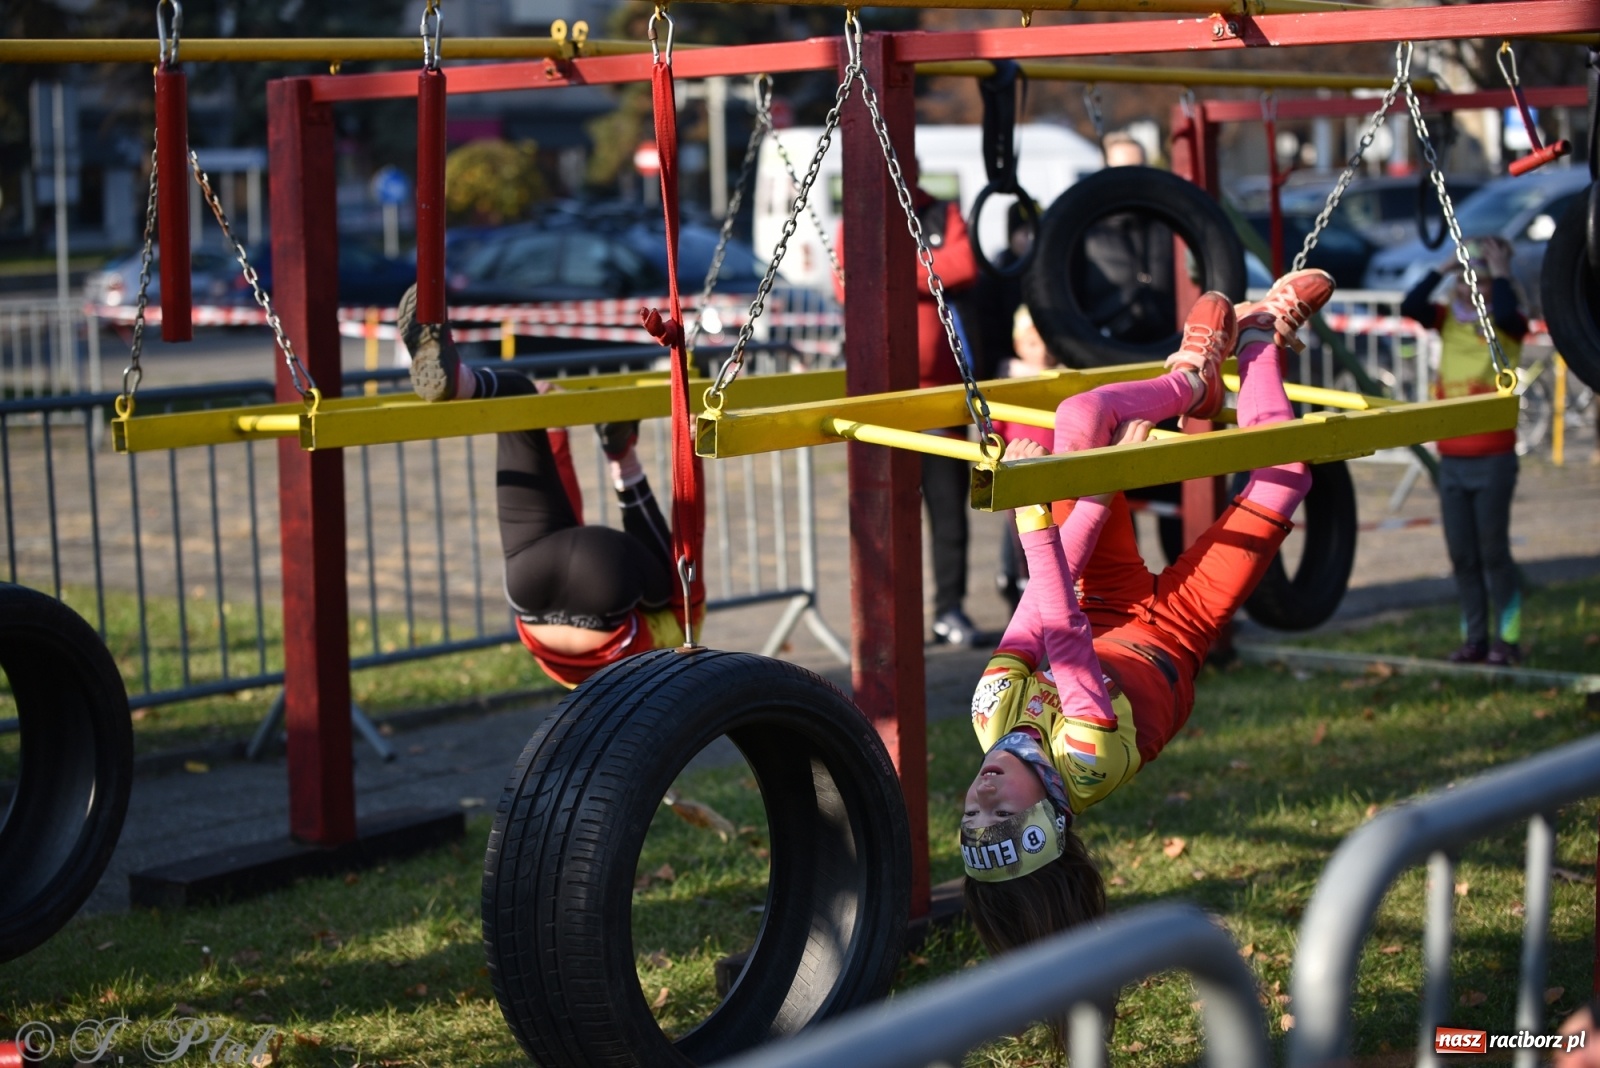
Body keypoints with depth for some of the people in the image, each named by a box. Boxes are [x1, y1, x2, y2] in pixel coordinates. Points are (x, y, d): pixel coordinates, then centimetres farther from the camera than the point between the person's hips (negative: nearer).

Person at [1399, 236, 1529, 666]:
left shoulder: (1508, 325, -4)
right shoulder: (1448, 319, 7)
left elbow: (1506, 315, -28)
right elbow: (1410, 307, -11)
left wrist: (1501, 274, -15)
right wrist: (1442, 268, -7)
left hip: (1493, 458, -5)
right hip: (1451, 458, 5)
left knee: (1493, 551, -2)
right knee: (1462, 555, 7)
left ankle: (1507, 638, 8)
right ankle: (1475, 638, 16)